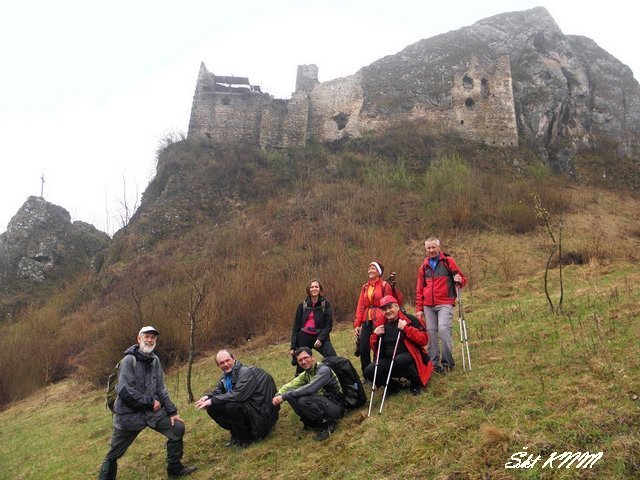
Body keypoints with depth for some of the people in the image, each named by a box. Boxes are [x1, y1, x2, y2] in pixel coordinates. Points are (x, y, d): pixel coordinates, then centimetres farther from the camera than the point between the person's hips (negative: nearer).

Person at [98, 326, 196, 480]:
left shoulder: (155, 360, 4)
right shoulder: (129, 360, -16)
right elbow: (125, 391, -23)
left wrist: (172, 411, 2)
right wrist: (151, 401, -16)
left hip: (151, 410, 6)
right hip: (129, 413, -5)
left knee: (178, 428, -1)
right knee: (115, 453, 4)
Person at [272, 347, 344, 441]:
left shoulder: (324, 370, -19)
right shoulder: (305, 374, 6)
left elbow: (310, 389, -32)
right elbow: (290, 385, -1)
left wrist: (284, 396, -30)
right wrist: (278, 395, -23)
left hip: (335, 407, -8)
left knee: (303, 400, -31)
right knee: (291, 392, -7)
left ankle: (327, 423, -10)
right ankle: (311, 422, 5)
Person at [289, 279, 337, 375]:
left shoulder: (325, 304, 2)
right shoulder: (303, 305, 5)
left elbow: (329, 324, -2)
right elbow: (296, 326, 6)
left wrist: (320, 338, -16)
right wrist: (293, 346, 1)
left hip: (320, 337, -1)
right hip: (304, 337, 1)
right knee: (301, 366, 7)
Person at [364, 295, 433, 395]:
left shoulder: (410, 320, -4)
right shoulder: (379, 324, 9)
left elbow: (424, 340, -13)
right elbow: (374, 349, 16)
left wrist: (406, 328, -19)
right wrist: (375, 335, -3)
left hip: (409, 356, -4)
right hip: (388, 360, 4)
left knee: (400, 360, -39)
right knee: (369, 371, -19)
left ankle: (417, 382, -8)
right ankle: (394, 386, 6)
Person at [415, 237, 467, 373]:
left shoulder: (448, 261, 5)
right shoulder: (424, 266, 15)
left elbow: (462, 279, 8)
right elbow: (419, 289, 18)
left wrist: (459, 280, -17)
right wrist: (419, 308, 12)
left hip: (445, 303, -4)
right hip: (428, 306, 4)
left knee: (444, 329, -17)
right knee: (431, 333, 1)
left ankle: (447, 362, -6)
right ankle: (435, 363, 8)